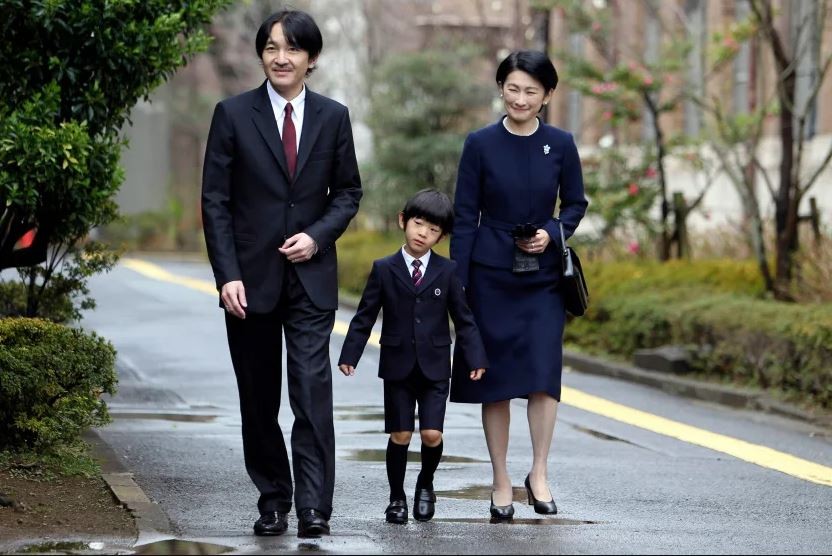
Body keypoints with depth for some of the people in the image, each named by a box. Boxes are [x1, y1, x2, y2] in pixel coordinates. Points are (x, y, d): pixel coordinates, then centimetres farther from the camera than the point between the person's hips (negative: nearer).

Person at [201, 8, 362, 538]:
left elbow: (348, 191, 10)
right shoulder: (233, 114, -2)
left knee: (313, 391, -10)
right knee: (259, 398, 8)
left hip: (310, 275, 0)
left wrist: (318, 235, -9)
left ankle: (314, 506, -10)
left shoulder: (333, 116, 4)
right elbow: (215, 201, -2)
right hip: (251, 276, 0)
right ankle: (273, 500, 18)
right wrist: (227, 275, -10)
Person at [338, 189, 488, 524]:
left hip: (435, 368, 0)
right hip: (397, 367, 0)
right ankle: (396, 497, 15)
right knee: (400, 436, -1)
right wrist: (349, 355, -5)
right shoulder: (384, 270, 0)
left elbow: (463, 319, 4)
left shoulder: (447, 271, 2)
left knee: (432, 435, -6)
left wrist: (476, 358, -4)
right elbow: (365, 317, 2)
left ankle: (426, 484, 21)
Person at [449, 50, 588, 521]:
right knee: (495, 378, 2)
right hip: (491, 274, -1)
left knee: (544, 372, -12)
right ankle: (501, 483, 11)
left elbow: (576, 203, 12)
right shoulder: (481, 144, -3)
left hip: (543, 275, 1)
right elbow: (465, 216, -1)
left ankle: (539, 474, 1)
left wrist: (552, 233, -9)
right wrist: (456, 284, -5)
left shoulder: (560, 145, 1)